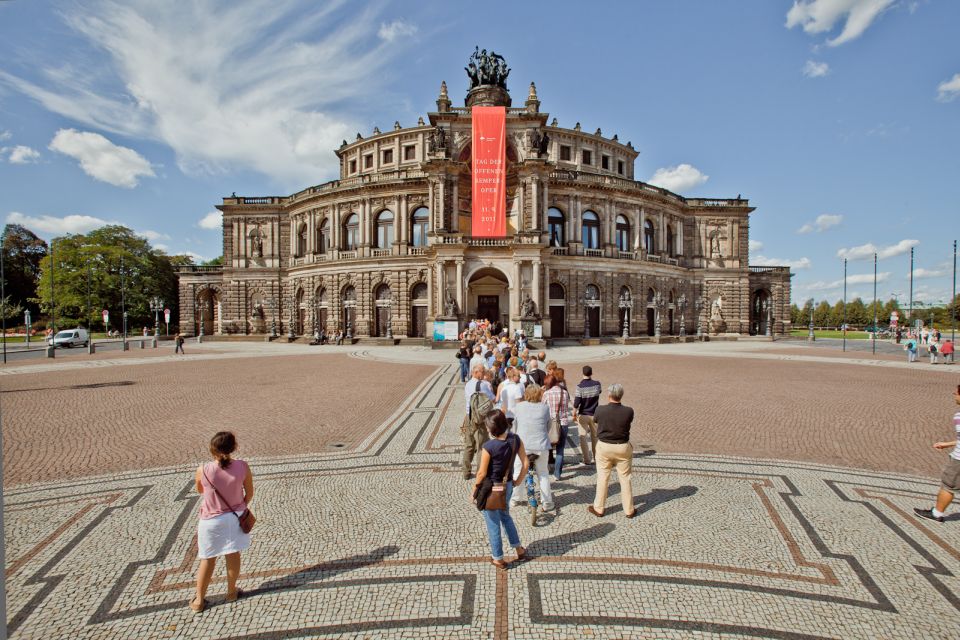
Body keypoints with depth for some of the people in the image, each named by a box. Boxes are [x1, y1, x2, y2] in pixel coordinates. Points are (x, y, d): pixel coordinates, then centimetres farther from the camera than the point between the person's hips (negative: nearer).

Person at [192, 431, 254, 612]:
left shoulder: (203, 471, -22)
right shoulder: (243, 467, -20)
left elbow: (200, 491, 1)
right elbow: (249, 493, -6)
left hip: (211, 520, -1)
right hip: (235, 517, 1)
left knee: (208, 560, 18)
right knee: (233, 555, 19)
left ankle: (199, 600, 32)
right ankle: (231, 592, 37)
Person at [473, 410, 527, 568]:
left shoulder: (488, 446, -28)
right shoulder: (515, 439, -13)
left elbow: (482, 473, -19)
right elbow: (525, 463, -5)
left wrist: (474, 490, -3)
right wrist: (518, 481, 10)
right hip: (507, 486, 6)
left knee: (493, 524, 16)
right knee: (505, 516, 31)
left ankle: (498, 559, 35)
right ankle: (519, 549, 41)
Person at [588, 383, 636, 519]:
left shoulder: (601, 410, -17)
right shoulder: (628, 411, -17)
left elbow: (595, 419, 4)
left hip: (604, 447, 0)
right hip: (623, 448, 0)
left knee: (602, 478, 13)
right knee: (625, 478, 15)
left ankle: (598, 508, 24)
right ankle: (629, 510, 26)